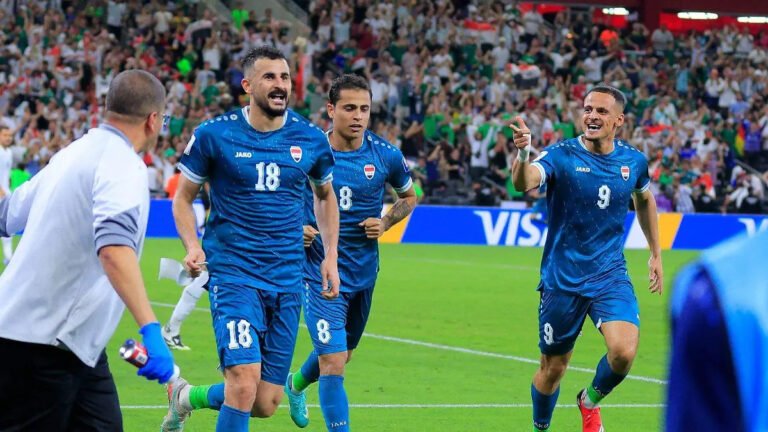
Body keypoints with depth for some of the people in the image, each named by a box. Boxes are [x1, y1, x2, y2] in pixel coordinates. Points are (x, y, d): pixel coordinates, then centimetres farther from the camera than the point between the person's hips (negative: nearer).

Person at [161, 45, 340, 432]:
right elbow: (183, 198, 5)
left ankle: (185, 396, 33)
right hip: (232, 273, -4)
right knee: (245, 382, -21)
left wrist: (331, 256, 13)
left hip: (287, 280, 4)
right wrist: (193, 246, -12)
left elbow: (325, 196, 22)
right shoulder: (213, 135, -5)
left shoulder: (311, 139, 3)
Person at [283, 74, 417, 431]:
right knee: (333, 364, -16)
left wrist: (385, 223, -6)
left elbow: (409, 196, 13)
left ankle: (297, 385, 56)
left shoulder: (386, 155, -6)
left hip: (364, 272, 4)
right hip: (320, 271, -4)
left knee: (340, 356, 24)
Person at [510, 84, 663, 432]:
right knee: (552, 368, 8)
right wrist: (523, 154, -56)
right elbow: (524, 184, -35)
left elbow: (645, 200, 22)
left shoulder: (633, 161, -1)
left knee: (624, 352, -21)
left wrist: (656, 253, 23)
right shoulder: (561, 155, -13)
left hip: (610, 275, 2)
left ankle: (591, 400, 11)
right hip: (562, 280, -2)